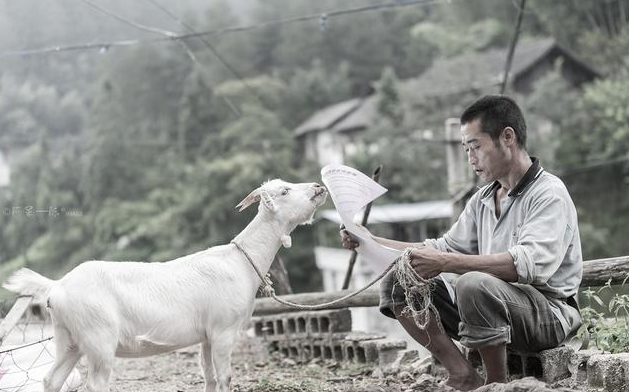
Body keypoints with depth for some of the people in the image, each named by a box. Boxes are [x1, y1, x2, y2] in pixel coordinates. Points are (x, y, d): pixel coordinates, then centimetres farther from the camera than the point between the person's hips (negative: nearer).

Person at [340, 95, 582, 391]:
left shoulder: (548, 194, -11)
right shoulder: (482, 200, 15)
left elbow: (530, 264, -27)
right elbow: (444, 248, 16)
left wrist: (446, 263, -32)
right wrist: (371, 243, 5)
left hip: (549, 312, -8)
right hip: (494, 304, 8)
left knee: (473, 283, -37)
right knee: (396, 282, -3)